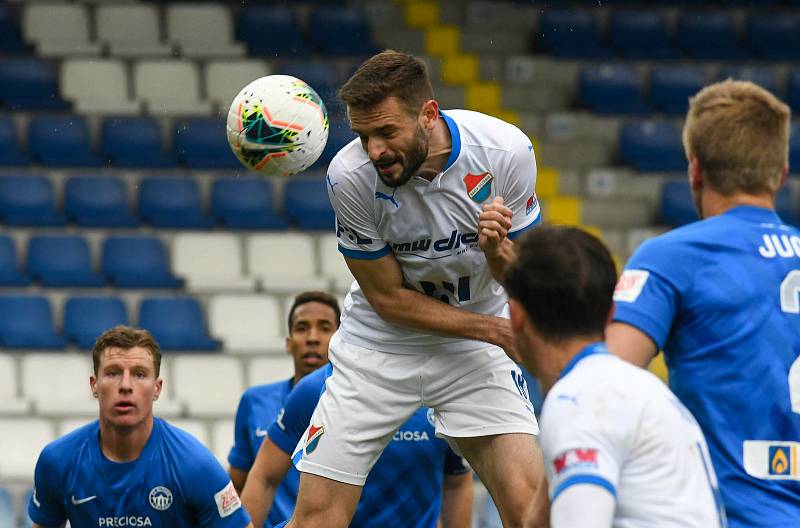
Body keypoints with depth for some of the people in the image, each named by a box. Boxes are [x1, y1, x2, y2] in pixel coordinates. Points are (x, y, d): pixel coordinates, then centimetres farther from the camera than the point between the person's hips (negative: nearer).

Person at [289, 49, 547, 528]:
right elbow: (388, 296, -12)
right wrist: (496, 330, -18)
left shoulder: (506, 151, -20)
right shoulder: (350, 175, -22)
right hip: (379, 349, -1)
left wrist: (496, 250, -32)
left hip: (477, 353, 1)